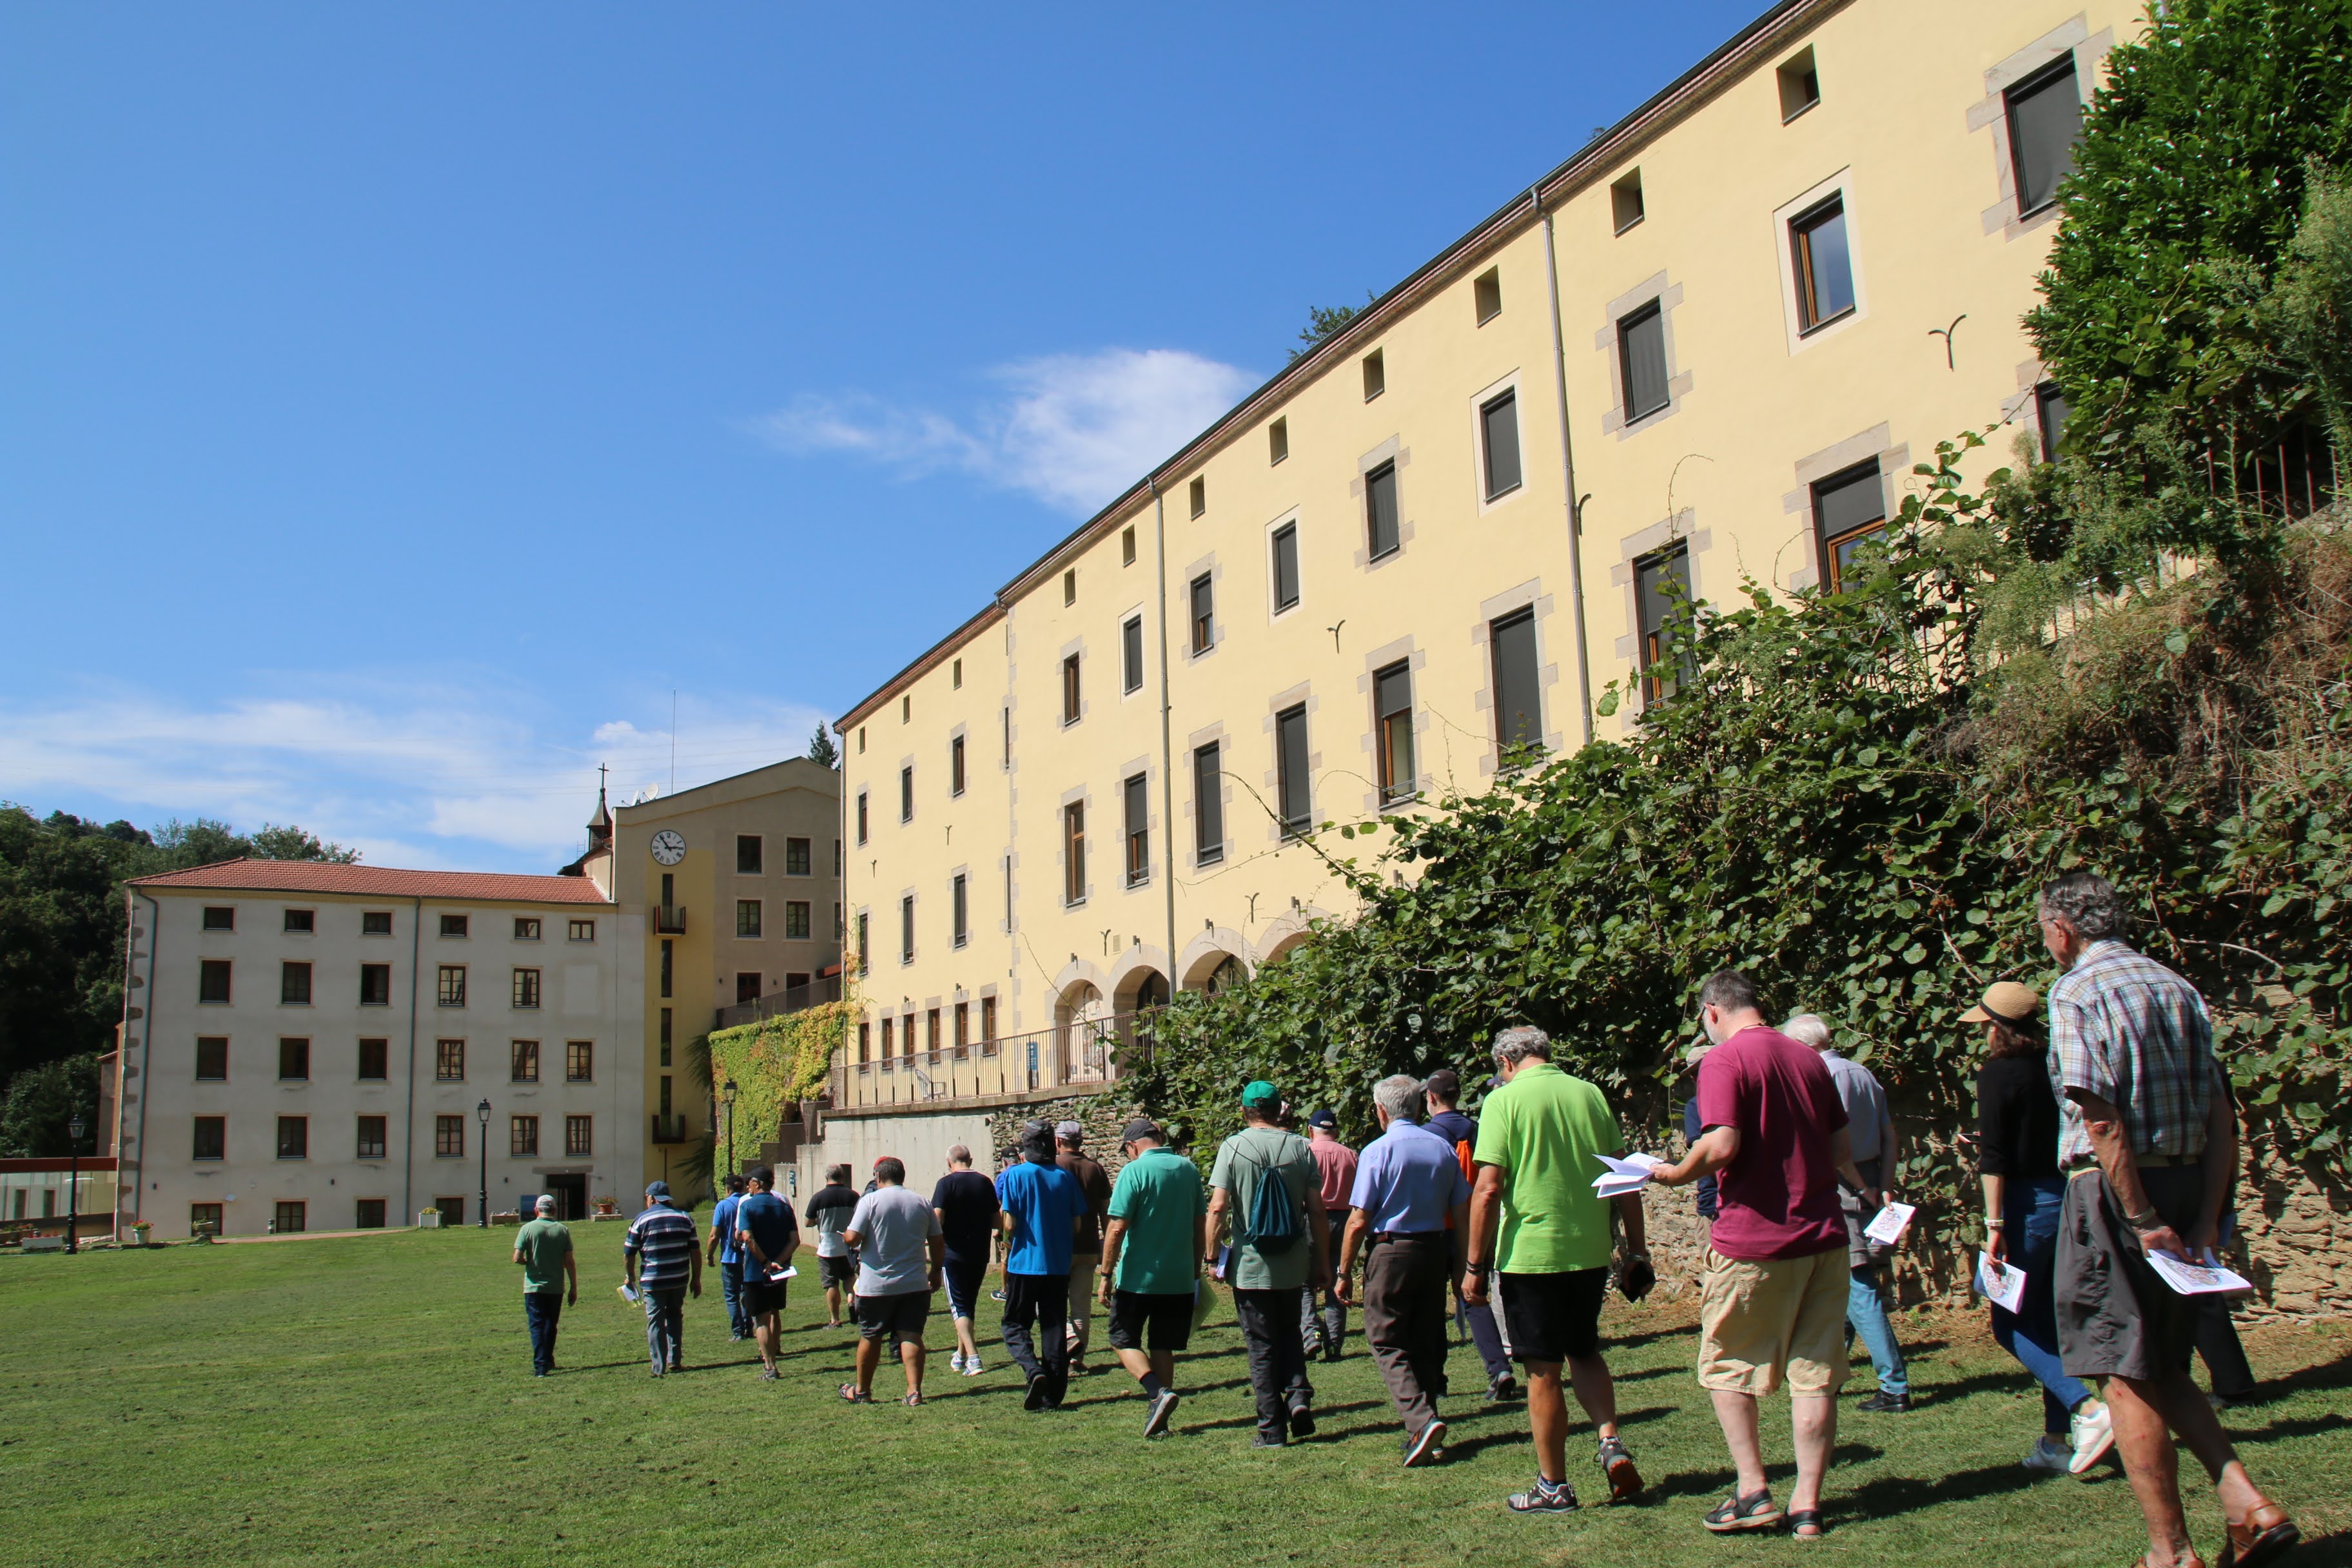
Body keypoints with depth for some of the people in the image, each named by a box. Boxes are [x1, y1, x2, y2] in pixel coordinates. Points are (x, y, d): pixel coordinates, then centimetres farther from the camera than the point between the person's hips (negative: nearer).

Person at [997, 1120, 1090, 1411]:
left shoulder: (1016, 1175, -8)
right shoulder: (1066, 1177, 2)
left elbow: (1010, 1225, -12)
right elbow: (1076, 1226, 5)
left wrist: (1009, 1247, 9)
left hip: (1024, 1264, -3)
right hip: (1059, 1266, 3)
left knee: (1015, 1325, 9)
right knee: (1054, 1329, 10)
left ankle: (1034, 1370, -15)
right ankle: (1053, 1395, 10)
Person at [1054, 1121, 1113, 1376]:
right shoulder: (1096, 1168, 4)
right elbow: (1105, 1211, 7)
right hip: (1088, 1247, 3)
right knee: (1082, 1307, 9)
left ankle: (1070, 1342, -9)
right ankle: (1077, 1360, 9)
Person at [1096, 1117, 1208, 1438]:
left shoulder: (1133, 1171, -11)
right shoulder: (1189, 1169, 6)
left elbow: (1117, 1227, -15)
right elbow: (1199, 1224, 11)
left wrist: (1106, 1274, -8)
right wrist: (1196, 1271, 20)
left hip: (1138, 1277, -5)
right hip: (1179, 1278, 5)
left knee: (1123, 1341, 9)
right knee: (1163, 1347, 13)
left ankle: (1158, 1393, -11)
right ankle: (1159, 1418, 13)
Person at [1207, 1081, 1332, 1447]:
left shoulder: (1233, 1147, -6)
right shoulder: (1301, 1147, 1)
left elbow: (1218, 1207, -13)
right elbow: (1317, 1211, 1)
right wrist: (1323, 1262, 8)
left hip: (1250, 1266, -2)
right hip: (1293, 1265, 2)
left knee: (1262, 1346, 7)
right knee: (1289, 1333, 22)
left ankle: (1272, 1428, 6)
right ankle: (1299, 1395, 1)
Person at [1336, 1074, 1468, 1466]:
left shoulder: (1378, 1151, -10)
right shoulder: (1444, 1149, 5)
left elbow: (1358, 1221, -11)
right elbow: (1462, 1215, 7)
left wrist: (1343, 1273, -3)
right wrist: (1462, 1267, 15)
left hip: (1390, 1252, -5)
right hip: (1435, 1252, 5)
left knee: (1387, 1342, 0)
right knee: (1427, 1343, 14)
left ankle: (1420, 1421, -17)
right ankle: (1422, 1427, 17)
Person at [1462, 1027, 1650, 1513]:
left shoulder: (1505, 1099, -9)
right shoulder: (1590, 1095, 4)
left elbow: (1489, 1189, -14)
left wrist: (1475, 1264, -8)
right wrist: (1637, 1252, 13)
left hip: (1530, 1254, -4)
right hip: (1591, 1252, 5)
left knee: (1543, 1371, 7)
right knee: (1585, 1351, 24)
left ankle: (1554, 1486, 16)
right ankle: (1612, 1445, 7)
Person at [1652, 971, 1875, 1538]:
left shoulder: (1724, 1060, -10)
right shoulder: (1808, 1059, 10)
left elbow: (1722, 1146, -22)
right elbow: (1841, 1146, 17)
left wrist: (1676, 1174, -4)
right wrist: (1863, 1191, 36)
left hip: (1753, 1241, -6)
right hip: (1823, 1236, 6)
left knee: (1726, 1367, 9)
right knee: (1814, 1374, 8)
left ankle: (1753, 1492, 7)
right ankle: (1807, 1505, 11)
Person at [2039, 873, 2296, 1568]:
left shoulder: (2077, 993, -10)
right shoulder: (2178, 988, 12)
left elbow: (2102, 1121, -19)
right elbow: (2223, 1117, 8)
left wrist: (2142, 1220, -16)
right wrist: (2206, 1218, 6)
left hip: (2115, 1192, -7)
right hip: (2189, 1185, 7)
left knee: (2127, 1379, 2)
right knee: (2165, 1371, 19)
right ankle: (2249, 1507, 8)